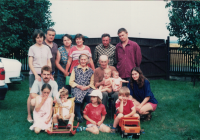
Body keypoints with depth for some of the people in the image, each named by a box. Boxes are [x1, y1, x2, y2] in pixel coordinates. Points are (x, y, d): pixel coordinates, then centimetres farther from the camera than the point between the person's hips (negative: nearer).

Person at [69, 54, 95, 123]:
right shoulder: (75, 69, 16)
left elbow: (91, 83, 15)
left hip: (87, 88, 1)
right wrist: (79, 86, -7)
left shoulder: (90, 71, 20)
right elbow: (71, 82, 9)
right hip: (77, 88, -1)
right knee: (78, 96, -37)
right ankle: (78, 115, -24)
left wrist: (87, 87, -7)